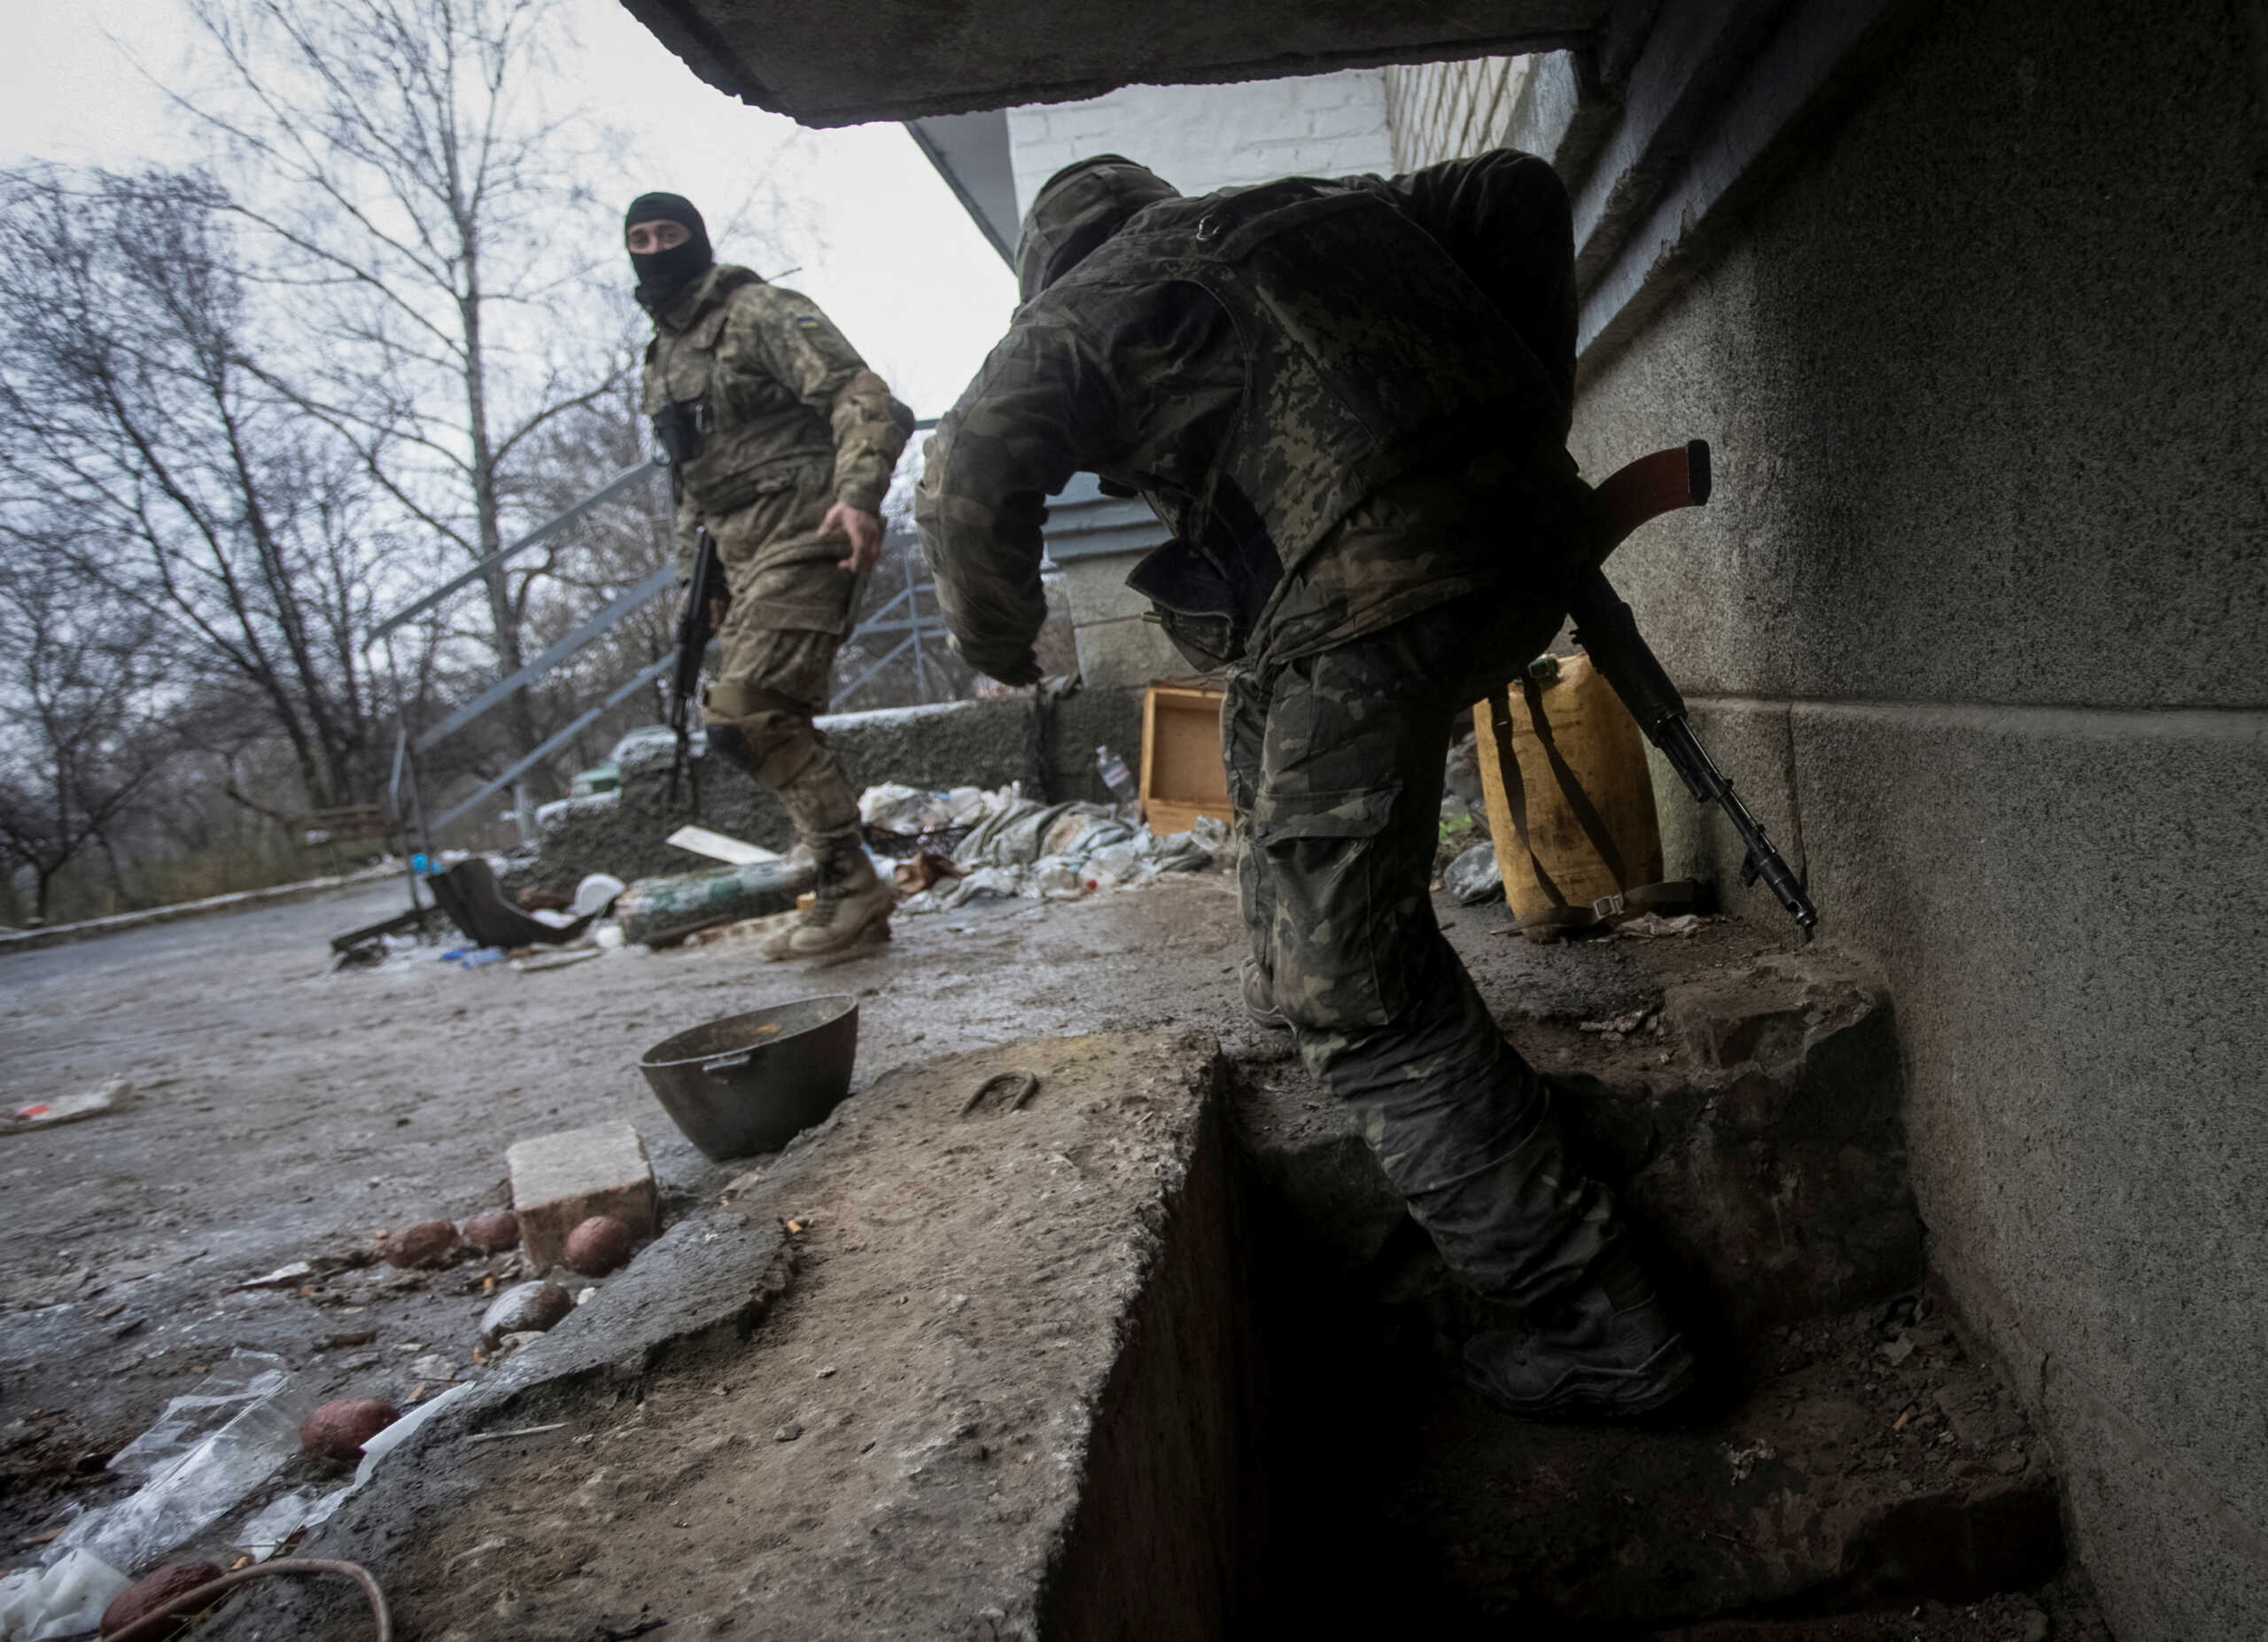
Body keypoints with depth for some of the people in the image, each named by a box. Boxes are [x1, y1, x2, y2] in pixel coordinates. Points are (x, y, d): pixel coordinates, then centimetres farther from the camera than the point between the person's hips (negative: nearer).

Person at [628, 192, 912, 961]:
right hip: (742, 554, 9)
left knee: (744, 716, -20)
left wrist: (859, 495, -33)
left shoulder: (762, 313, -3)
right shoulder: (663, 356, 24)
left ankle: (852, 885, -12)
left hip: (802, 536, -9)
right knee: (775, 724, 6)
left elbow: (862, 398, -16)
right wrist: (694, 579, 21)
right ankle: (851, 896, 12)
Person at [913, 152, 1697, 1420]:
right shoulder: (1330, 207, 29)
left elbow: (969, 483, -4)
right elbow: (1519, 188, 27)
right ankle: (1296, 987, 41)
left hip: (1376, 606, -8)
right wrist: (1533, 409, 24)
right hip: (1533, 548, 9)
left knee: (1366, 997, 0)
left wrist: (999, 643, 13)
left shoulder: (1076, 316, 10)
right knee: (1271, 726, 33)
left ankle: (1597, 1326, 5)